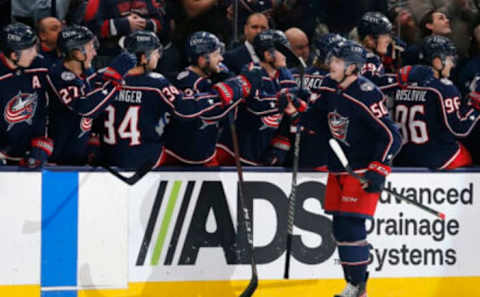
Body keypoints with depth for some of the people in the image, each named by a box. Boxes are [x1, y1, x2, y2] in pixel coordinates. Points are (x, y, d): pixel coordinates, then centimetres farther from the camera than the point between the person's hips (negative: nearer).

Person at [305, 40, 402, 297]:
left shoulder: (367, 96, -22)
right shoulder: (329, 87, 2)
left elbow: (391, 136, -22)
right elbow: (318, 115, 24)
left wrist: (377, 171, -25)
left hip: (363, 169, -8)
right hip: (338, 167, 8)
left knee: (351, 224, -14)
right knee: (339, 226, 9)